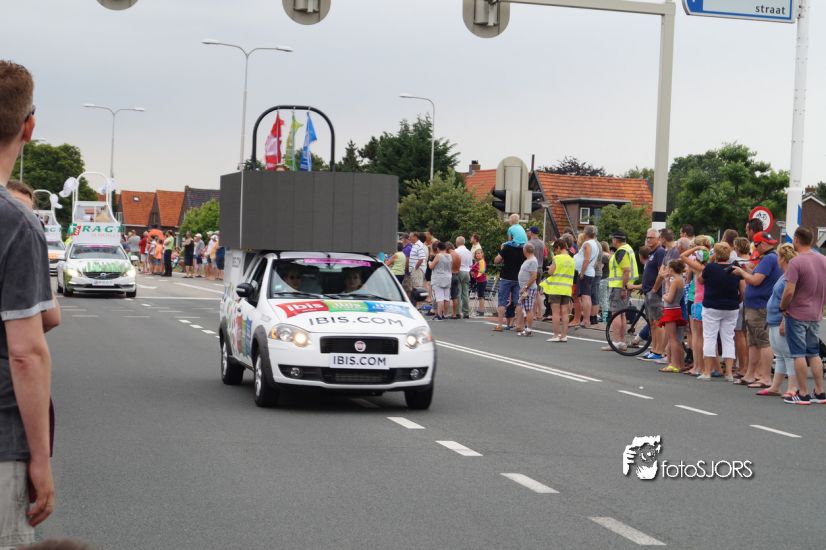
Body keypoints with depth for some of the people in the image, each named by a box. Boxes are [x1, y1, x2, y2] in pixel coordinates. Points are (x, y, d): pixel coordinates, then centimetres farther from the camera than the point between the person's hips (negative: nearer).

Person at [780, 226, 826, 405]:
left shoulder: (796, 262, -17)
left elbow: (789, 291, -23)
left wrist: (783, 308, -7)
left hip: (797, 315, -6)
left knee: (799, 354, 0)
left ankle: (803, 394, 2)